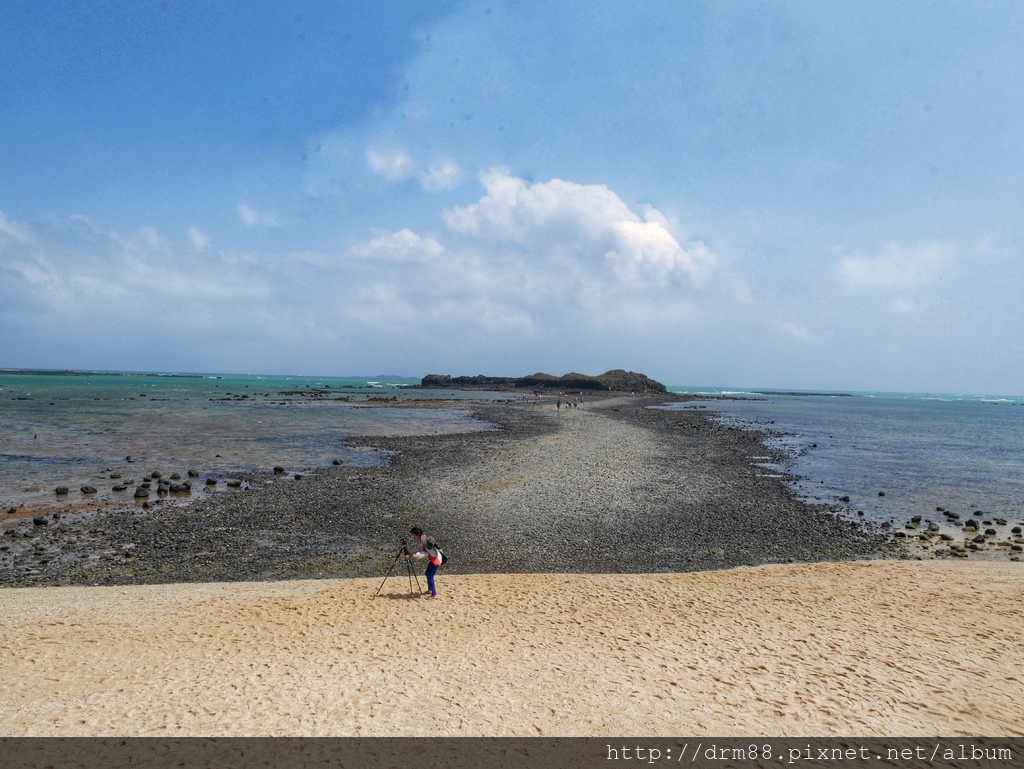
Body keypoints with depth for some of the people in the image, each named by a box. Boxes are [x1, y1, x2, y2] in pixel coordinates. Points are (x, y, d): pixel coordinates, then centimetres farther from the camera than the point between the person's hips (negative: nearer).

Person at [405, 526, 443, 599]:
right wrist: (411, 554, -2)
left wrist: (410, 556, -26)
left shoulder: (424, 539, -23)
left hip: (435, 559, -10)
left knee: (430, 576, -9)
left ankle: (434, 594, -6)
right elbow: (421, 551, 10)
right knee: (428, 574, 17)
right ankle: (430, 589, 30)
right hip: (433, 558, 10)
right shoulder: (422, 539, 5)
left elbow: (423, 553, -26)